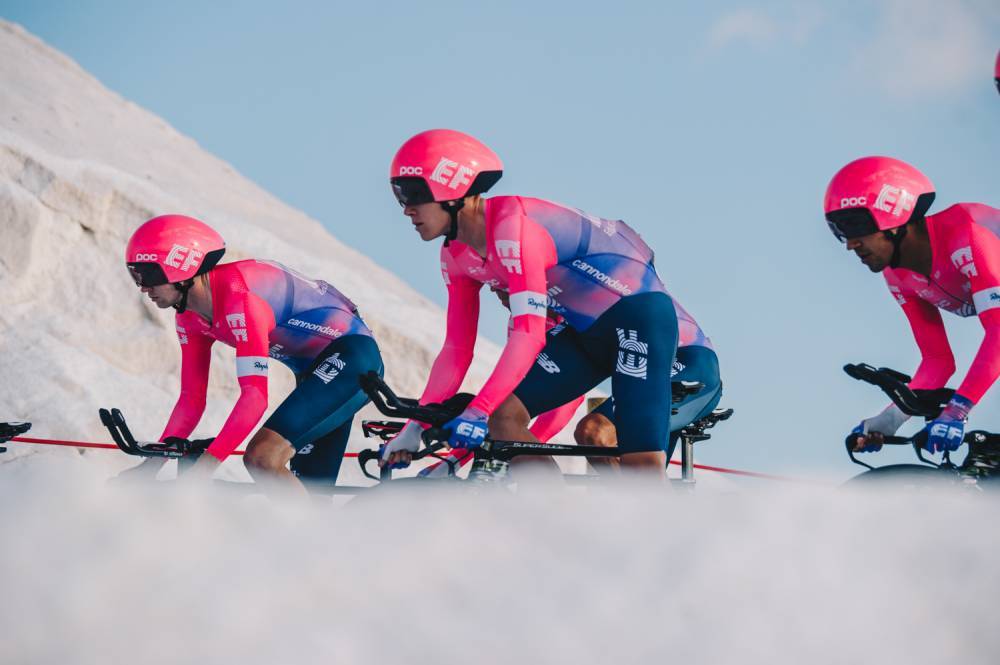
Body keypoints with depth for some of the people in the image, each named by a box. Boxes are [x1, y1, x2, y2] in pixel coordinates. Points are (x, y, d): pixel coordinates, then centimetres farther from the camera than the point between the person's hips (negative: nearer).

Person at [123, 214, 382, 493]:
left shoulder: (238, 294, -27)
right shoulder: (190, 317, 1)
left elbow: (255, 396, -33)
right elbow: (191, 401, 7)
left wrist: (203, 467, -37)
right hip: (314, 370, 10)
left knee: (261, 458, -25)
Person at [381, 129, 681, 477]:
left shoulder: (511, 225, -27)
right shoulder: (456, 255, 1)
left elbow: (530, 333, -34)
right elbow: (457, 349, 4)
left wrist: (477, 411, -40)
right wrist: (415, 428, -4)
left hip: (638, 314, -9)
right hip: (586, 332, 9)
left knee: (643, 463, -20)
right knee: (504, 416, -10)